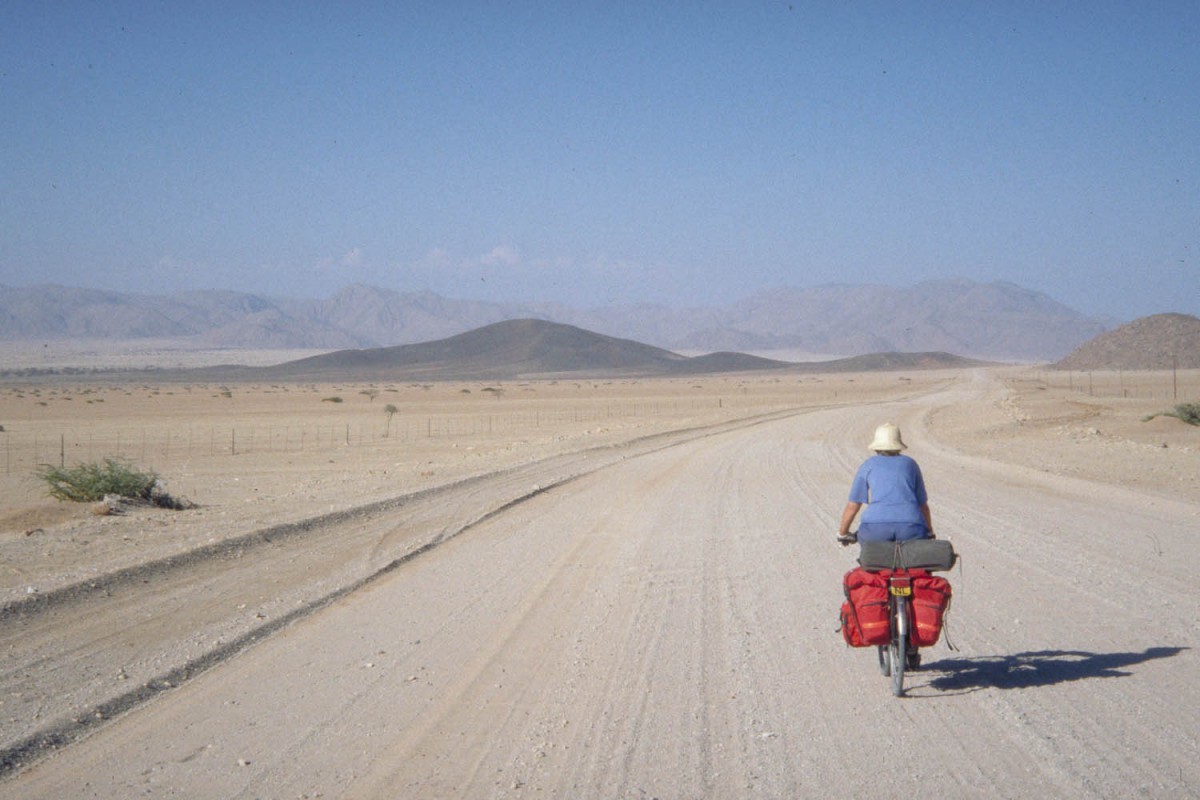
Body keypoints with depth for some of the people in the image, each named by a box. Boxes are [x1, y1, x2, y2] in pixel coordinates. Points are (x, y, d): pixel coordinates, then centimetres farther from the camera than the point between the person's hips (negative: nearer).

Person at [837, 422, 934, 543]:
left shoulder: (867, 466, 18)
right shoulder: (910, 464, 22)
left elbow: (852, 506, 17)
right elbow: (923, 504, 28)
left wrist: (843, 534, 32)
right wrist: (930, 533, 43)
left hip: (876, 527, -1)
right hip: (910, 527, 1)